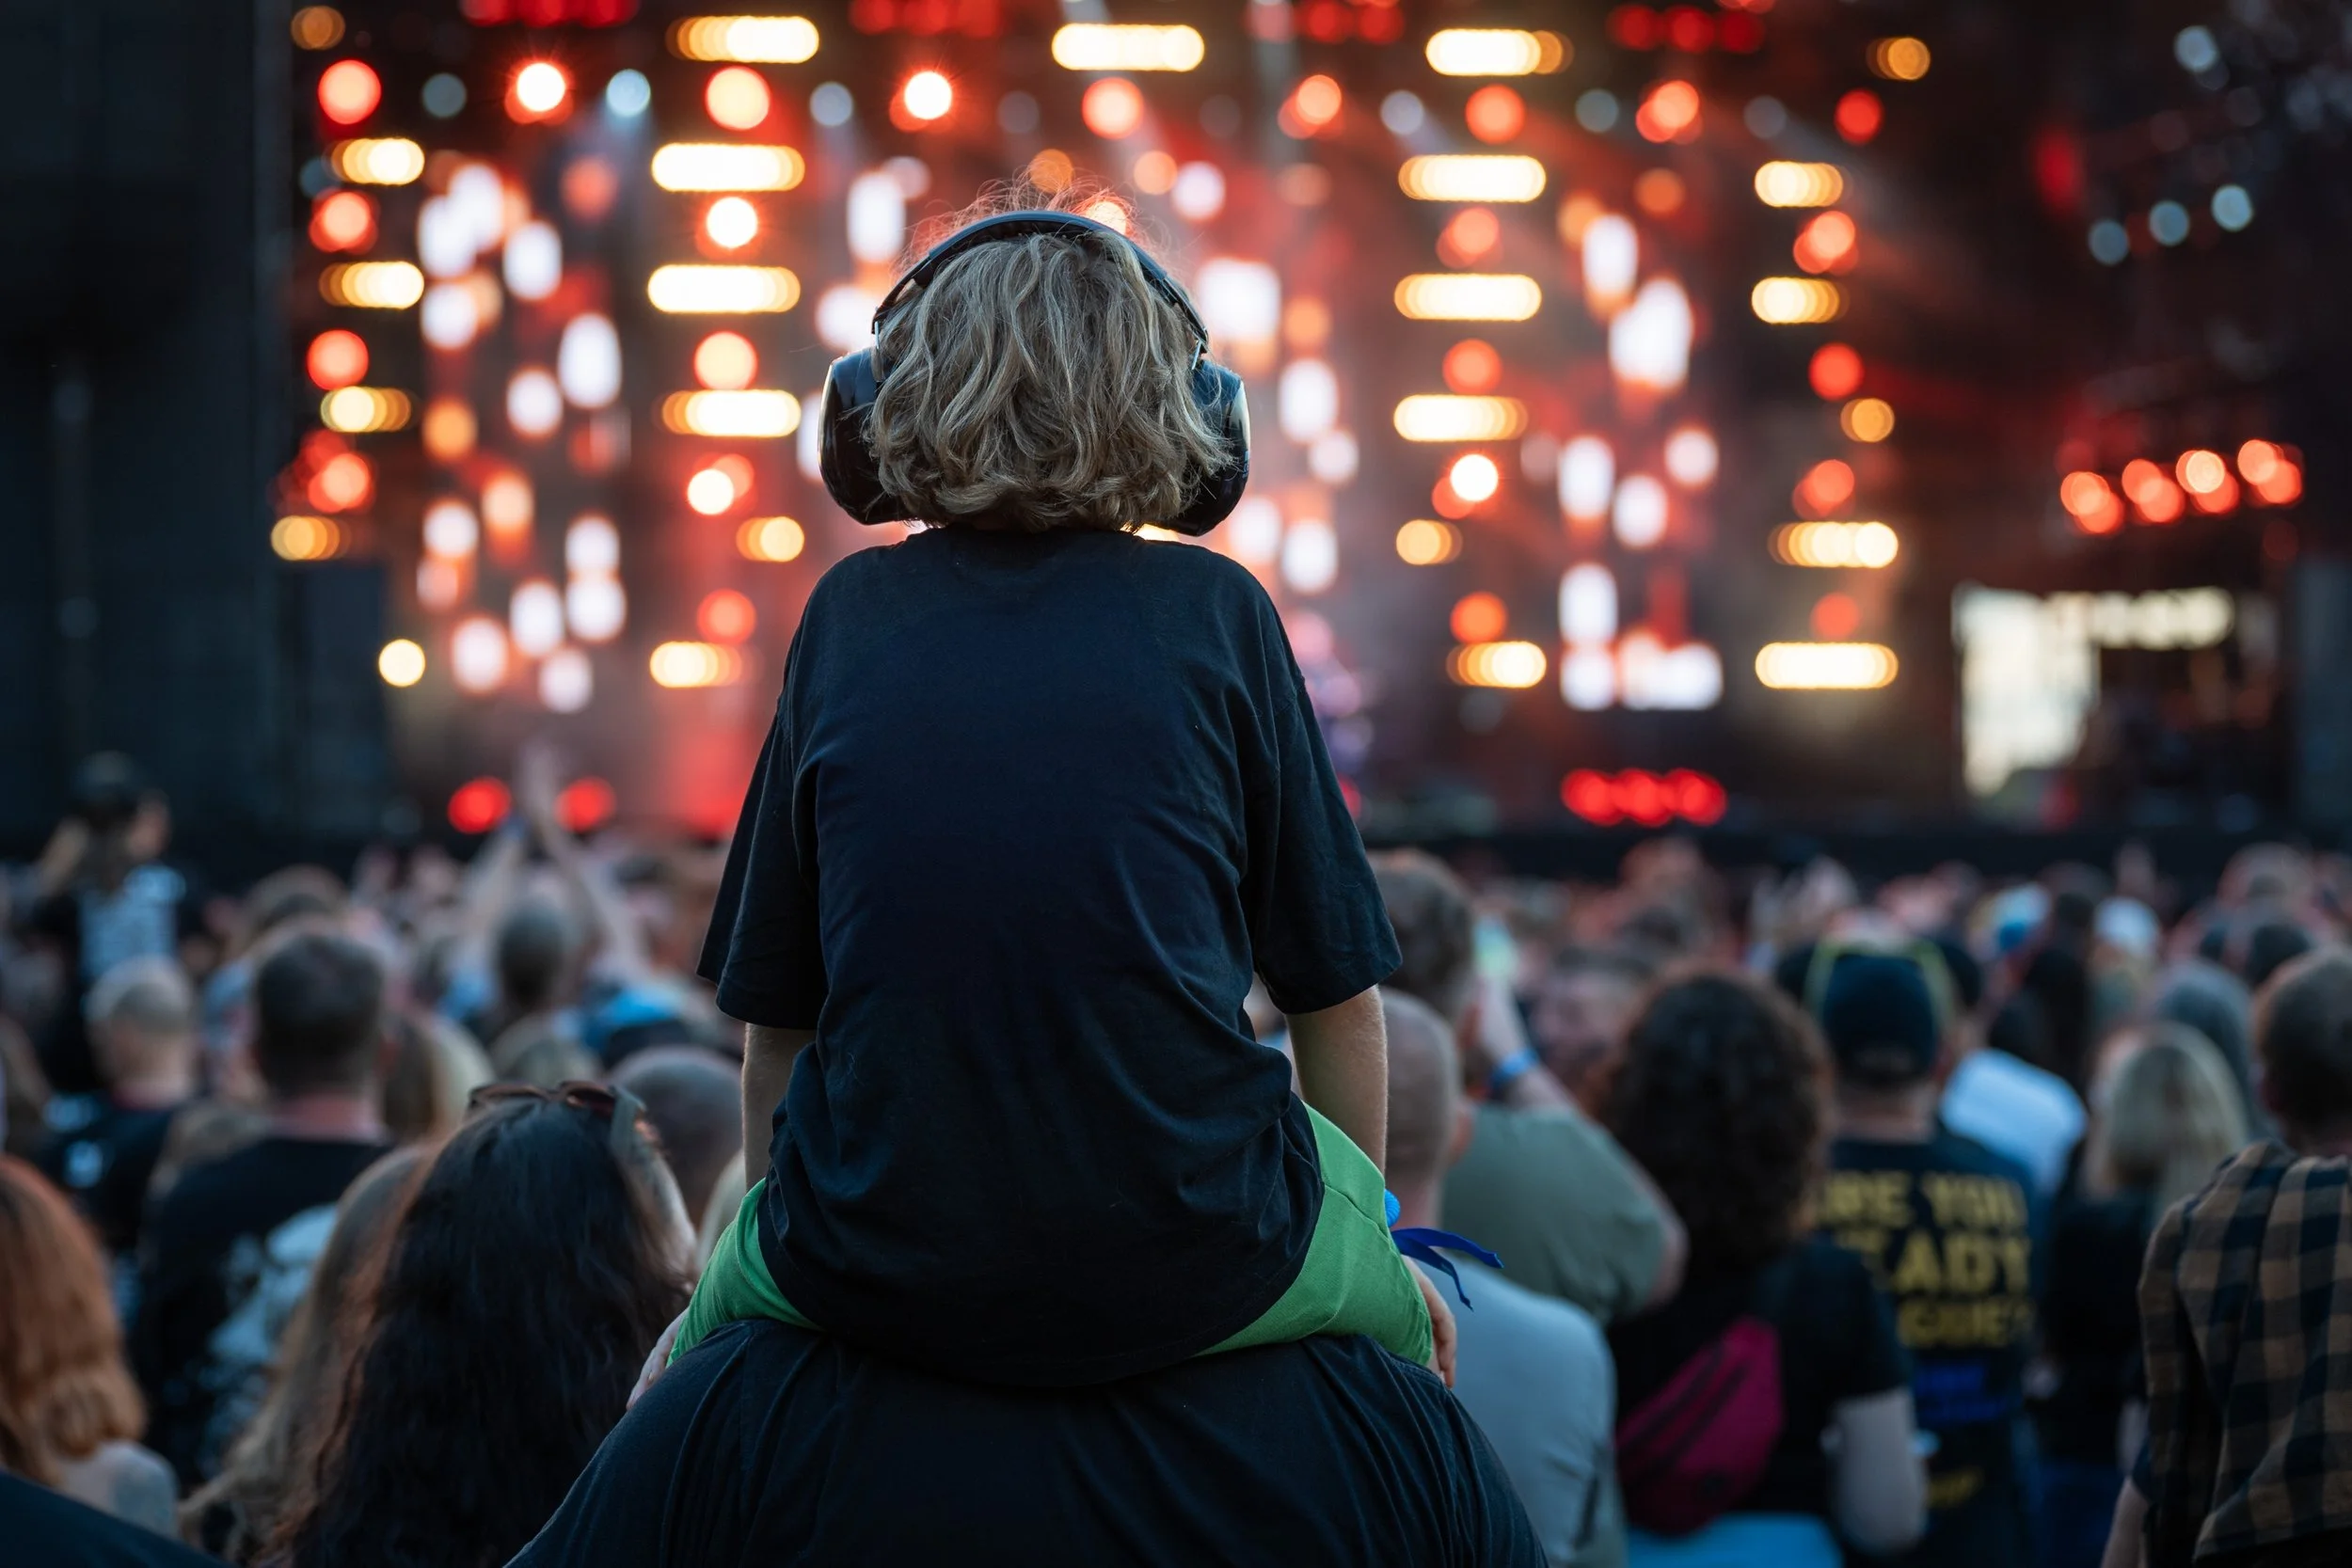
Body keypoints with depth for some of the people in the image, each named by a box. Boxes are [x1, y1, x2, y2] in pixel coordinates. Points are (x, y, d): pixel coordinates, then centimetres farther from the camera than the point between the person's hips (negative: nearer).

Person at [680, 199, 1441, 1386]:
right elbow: (1337, 996, 7)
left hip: (879, 1279, 1)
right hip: (1192, 1268, -1)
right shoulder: (1217, 615, 3)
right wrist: (1367, 1233, 25)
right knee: (1407, 1301, 32)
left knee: (730, 1293, 35)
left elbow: (772, 1016, 10)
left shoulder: (848, 617, 6)